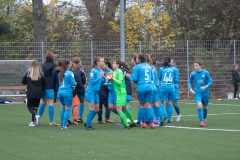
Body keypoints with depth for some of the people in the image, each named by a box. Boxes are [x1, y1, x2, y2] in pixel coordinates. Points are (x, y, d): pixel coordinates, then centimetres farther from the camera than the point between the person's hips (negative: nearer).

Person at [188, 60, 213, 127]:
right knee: (199, 105, -22)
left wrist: (205, 87, -21)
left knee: (205, 106, 16)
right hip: (197, 92, -1)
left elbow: (210, 81, -4)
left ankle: (204, 119, 42)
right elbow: (190, 82, 9)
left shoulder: (205, 73, -10)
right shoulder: (193, 73, -6)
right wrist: (190, 88, -8)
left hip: (205, 92, 1)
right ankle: (201, 121, -21)